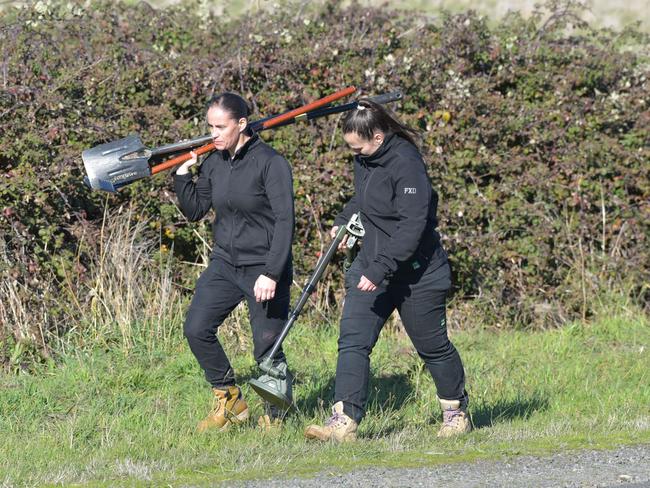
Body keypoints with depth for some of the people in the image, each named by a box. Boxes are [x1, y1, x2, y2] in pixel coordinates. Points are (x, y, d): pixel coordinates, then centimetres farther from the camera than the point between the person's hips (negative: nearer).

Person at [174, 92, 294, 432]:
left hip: (264, 268, -6)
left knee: (267, 349, -3)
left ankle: (275, 418, 15)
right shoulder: (214, 163, 6)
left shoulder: (270, 163, -14)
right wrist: (183, 174, -2)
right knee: (196, 329, -7)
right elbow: (194, 210, 12)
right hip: (225, 264, 6)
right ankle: (229, 402, 10)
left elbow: (284, 221, -18)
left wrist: (271, 274, -24)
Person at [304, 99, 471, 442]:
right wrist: (345, 221, 10)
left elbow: (412, 226, -28)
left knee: (432, 346, 9)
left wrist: (380, 270, -32)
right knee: (352, 340, -8)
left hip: (415, 271, -7)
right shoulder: (365, 159, 3)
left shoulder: (406, 164, -23)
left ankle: (457, 412, 30)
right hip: (371, 266, 7)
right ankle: (344, 421, -14)